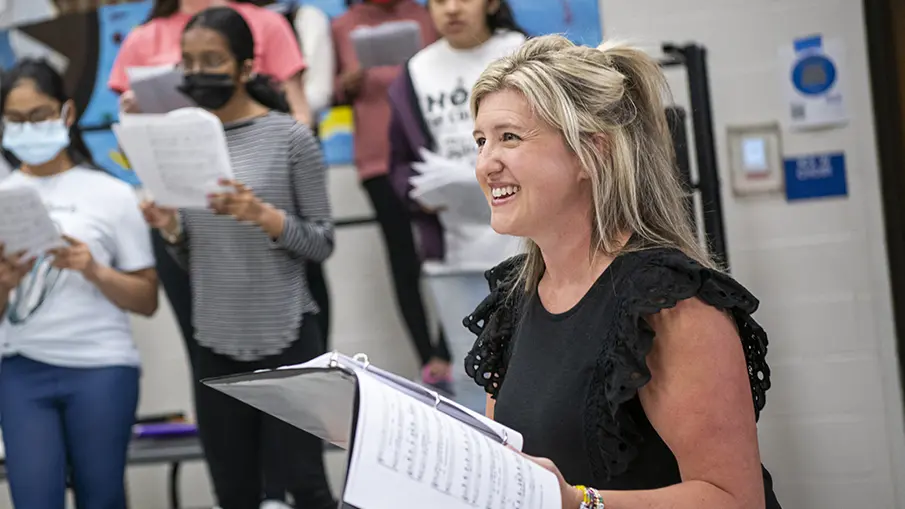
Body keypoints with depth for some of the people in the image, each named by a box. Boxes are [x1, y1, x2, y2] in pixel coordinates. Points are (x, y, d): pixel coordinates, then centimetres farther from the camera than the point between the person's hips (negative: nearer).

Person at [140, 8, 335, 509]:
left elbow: (322, 242, -4)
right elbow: (190, 259, 11)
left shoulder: (289, 136, -6)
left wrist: (263, 216, -20)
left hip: (286, 337, -4)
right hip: (214, 342, 4)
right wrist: (170, 229, -9)